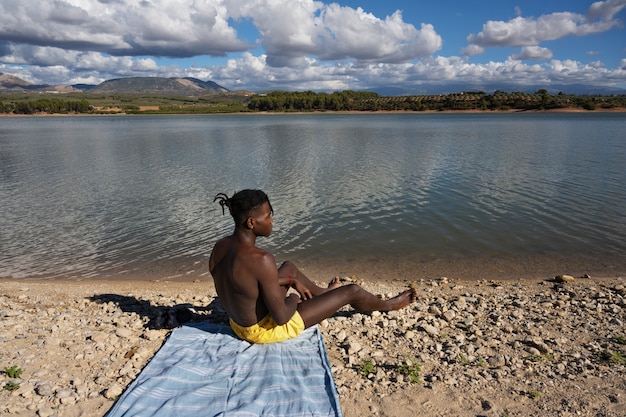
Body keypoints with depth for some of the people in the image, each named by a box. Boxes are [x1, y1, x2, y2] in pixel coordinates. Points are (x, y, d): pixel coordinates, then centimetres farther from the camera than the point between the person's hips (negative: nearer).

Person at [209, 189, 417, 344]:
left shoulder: (219, 246, -9)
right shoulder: (261, 259, -35)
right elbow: (281, 317, -29)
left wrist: (290, 281, 7)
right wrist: (293, 299, -8)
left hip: (238, 324, 8)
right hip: (266, 330, -7)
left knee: (289, 267, 28)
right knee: (352, 291, 3)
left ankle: (322, 292, 54)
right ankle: (387, 305, 35)